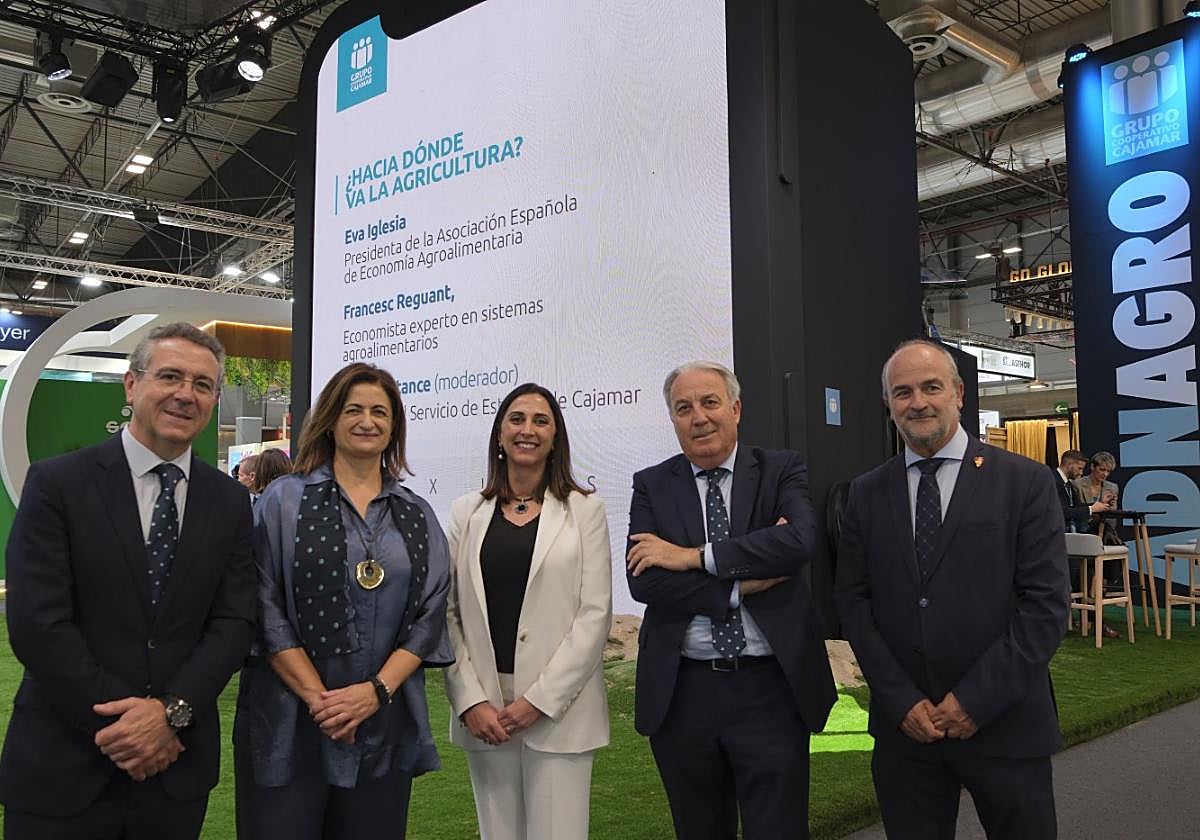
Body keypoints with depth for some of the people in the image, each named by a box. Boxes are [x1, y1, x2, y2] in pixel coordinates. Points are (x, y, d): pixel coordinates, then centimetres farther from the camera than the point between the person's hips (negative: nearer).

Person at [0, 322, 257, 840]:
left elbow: (234, 621, -1)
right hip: (62, 769, -2)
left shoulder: (229, 501, 3)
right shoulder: (57, 483, -7)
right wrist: (125, 721, -14)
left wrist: (171, 710, -14)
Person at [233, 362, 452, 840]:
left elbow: (430, 614, 3)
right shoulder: (284, 500, 1)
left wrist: (377, 689, -11)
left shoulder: (417, 517, 9)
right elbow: (264, 608, -6)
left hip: (385, 726, 3)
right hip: (288, 723, -2)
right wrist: (318, 698, -12)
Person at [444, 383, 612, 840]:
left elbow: (595, 614, -5)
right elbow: (447, 612, 3)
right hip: (483, 710, 2)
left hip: (559, 708, -2)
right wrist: (471, 700, -7)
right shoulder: (467, 512, 7)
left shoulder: (584, 510, 1)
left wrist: (540, 699, -11)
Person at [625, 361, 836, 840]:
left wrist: (694, 556, -18)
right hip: (681, 692, 2)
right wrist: (743, 585, -15)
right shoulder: (652, 486, 4)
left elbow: (799, 540, -19)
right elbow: (643, 580, -9)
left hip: (770, 688, -2)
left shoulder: (782, 472, 1)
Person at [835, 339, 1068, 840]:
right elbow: (852, 601, 2)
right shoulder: (867, 493, 4)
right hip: (904, 724, 2)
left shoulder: (1024, 482, -4)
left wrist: (977, 700, -12)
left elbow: (1046, 604, -8)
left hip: (1004, 724, -2)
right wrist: (902, 701, -7)